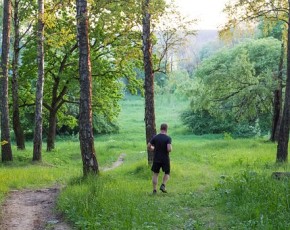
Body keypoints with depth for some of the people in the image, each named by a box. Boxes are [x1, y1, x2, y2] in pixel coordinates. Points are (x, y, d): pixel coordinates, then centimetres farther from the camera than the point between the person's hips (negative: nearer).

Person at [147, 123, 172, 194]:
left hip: (156, 159, 2)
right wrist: (171, 148, 0)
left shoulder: (155, 137, -2)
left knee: (155, 174, 11)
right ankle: (163, 185, -1)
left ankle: (154, 190, 10)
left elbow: (148, 146, -2)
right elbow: (169, 149, -22)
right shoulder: (168, 138, -12)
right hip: (165, 159, -2)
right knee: (167, 173, 18)